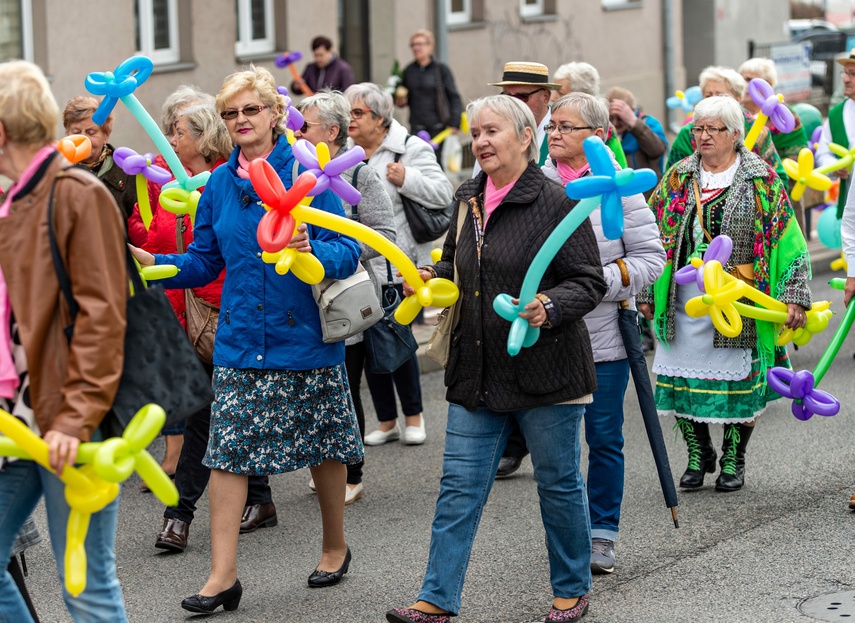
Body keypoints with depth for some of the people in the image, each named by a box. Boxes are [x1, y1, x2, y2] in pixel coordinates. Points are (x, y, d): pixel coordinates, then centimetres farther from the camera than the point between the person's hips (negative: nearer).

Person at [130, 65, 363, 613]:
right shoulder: (219, 184, 6)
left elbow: (348, 251, -11)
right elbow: (204, 262, 11)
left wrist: (309, 249, -31)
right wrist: (153, 263, -5)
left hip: (305, 339, -3)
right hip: (240, 342, 3)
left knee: (324, 446, 11)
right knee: (226, 450, -5)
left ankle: (336, 545, 33)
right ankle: (223, 575, -2)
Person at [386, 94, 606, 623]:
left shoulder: (557, 203, -11)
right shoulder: (469, 199, 10)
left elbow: (590, 282, -11)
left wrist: (550, 306, -28)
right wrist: (431, 277, 6)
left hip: (546, 371, -6)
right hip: (478, 371, 6)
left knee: (559, 482, 8)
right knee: (460, 486, 3)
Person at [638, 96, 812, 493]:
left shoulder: (761, 181, 0)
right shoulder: (678, 179, 9)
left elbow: (789, 241, -3)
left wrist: (794, 296, -11)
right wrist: (646, 292, 7)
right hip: (683, 302, 3)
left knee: (740, 381, 1)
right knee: (683, 380, 2)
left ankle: (734, 461, 18)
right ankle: (698, 456, 20)